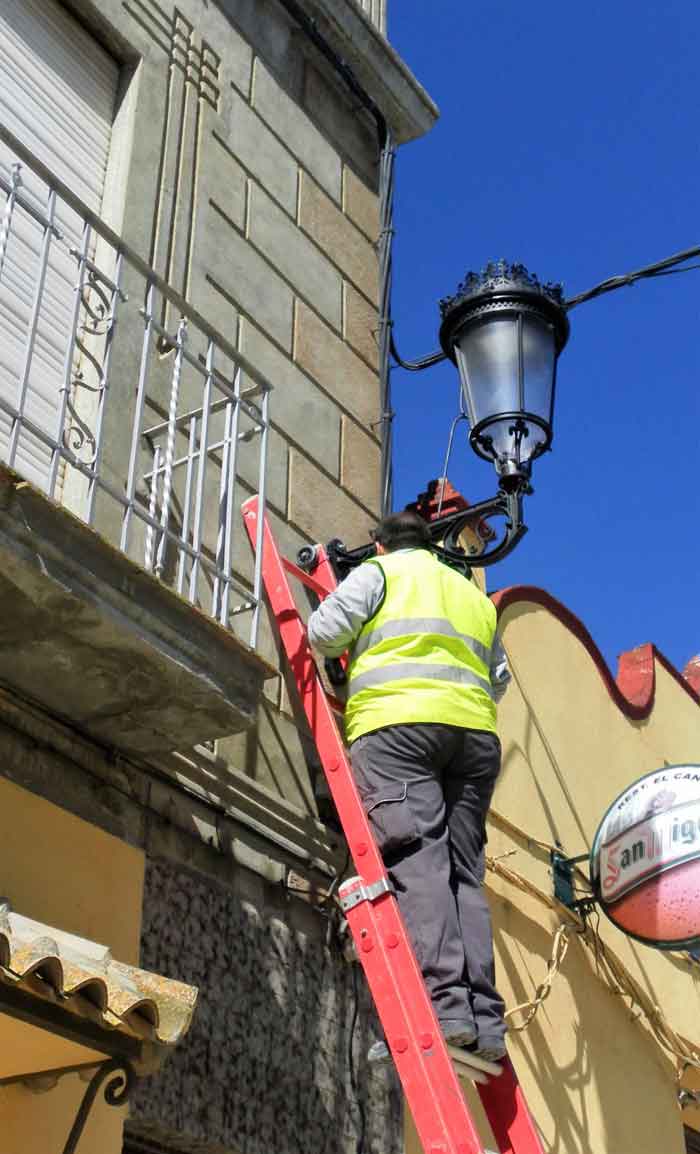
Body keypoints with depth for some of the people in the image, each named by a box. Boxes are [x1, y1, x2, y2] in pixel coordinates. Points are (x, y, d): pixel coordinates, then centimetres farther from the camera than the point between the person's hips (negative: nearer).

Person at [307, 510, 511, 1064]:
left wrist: (347, 655, 25)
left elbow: (325, 632, 4)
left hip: (397, 722, -5)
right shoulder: (474, 594, 32)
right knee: (465, 871, 2)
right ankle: (485, 1019, -8)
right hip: (475, 732, 5)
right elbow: (499, 679, 30)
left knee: (416, 862, -15)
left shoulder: (377, 572, 16)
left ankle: (444, 1003, -28)